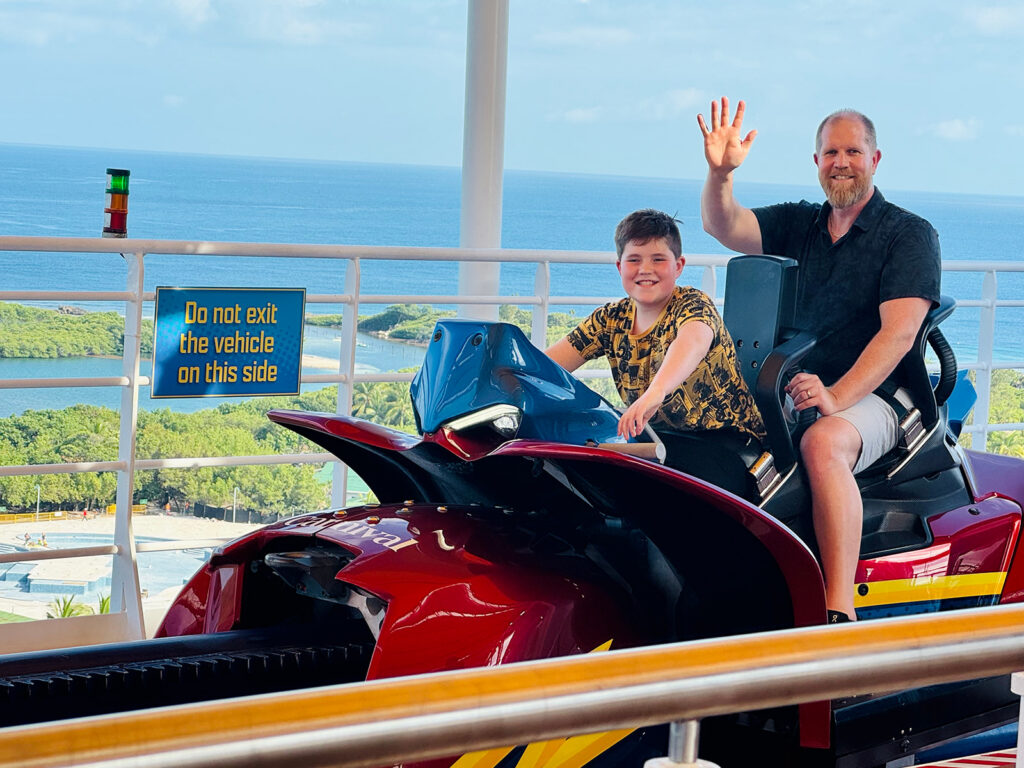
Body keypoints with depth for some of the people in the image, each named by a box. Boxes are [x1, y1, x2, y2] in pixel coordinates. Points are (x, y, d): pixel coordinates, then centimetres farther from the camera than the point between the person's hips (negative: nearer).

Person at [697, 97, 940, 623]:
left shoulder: (910, 234, 0)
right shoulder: (798, 224, 17)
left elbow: (899, 332, -13)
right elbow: (722, 226, 2)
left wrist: (836, 395, -26)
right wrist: (719, 172, -20)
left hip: (876, 396, -6)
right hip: (794, 390, 6)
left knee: (822, 442, -38)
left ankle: (840, 611, -46)